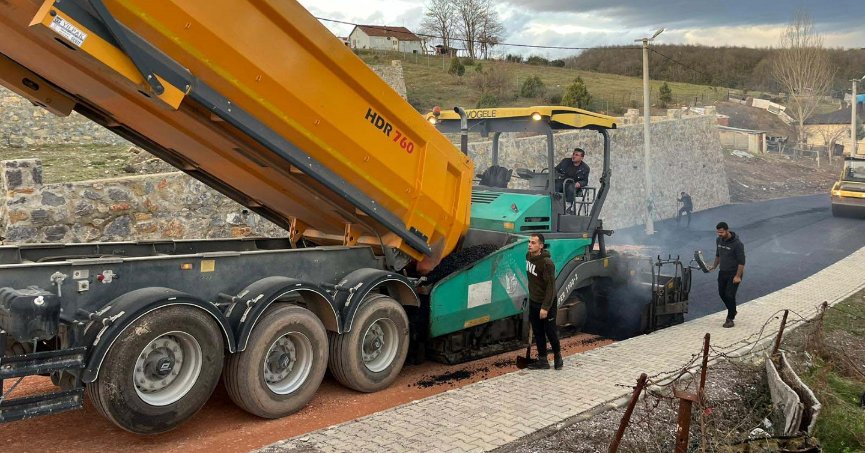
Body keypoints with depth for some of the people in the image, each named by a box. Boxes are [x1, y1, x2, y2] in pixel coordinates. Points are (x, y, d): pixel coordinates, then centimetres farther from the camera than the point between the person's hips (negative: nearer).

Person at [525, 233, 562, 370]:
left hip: (546, 303, -7)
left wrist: (545, 307, -25)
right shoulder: (528, 256, 0)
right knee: (538, 333, 11)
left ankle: (557, 356, 26)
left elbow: (551, 286, -23)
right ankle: (542, 360, 19)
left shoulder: (547, 263, -23)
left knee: (550, 332, 5)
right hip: (533, 302, 7)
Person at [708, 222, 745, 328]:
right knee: (722, 293, 13)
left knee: (730, 295, -8)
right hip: (722, 272, 7)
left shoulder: (737, 243, -21)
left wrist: (738, 276, -20)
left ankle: (730, 319, 5)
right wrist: (714, 266, 14)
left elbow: (741, 261, -19)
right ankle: (732, 311, 35)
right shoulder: (719, 240, 1)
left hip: (734, 273, -7)